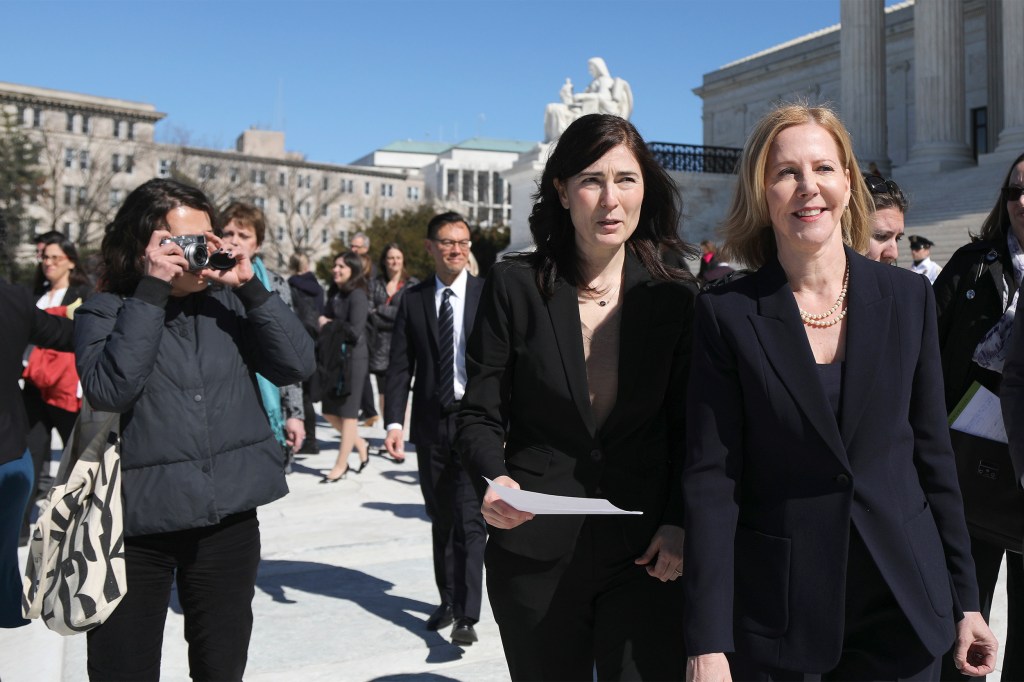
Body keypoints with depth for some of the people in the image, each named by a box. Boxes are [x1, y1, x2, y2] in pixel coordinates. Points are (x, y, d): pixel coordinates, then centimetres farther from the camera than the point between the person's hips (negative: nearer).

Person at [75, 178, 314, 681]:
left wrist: (250, 287, -10)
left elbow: (297, 365, -4)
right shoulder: (105, 312, -2)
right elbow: (109, 389, -20)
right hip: (136, 525, -2)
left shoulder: (228, 304, 5)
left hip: (230, 519, 3)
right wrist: (151, 292, -18)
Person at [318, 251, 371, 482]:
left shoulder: (357, 296, -13)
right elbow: (324, 321, 15)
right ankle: (360, 444, 31)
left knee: (347, 413, 2)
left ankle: (341, 466, 11)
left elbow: (355, 331, -20)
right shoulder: (334, 294, 11)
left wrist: (329, 325, -9)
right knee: (329, 412, 12)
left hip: (352, 359, -8)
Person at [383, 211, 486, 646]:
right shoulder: (412, 300, 6)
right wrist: (394, 422, -8)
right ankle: (448, 601, 29)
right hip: (430, 423, 3)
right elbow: (399, 366, 3)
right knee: (441, 521, 14)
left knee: (469, 520, -8)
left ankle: (467, 616, -3)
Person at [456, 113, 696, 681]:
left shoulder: (675, 297, 1)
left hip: (644, 555, 1)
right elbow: (480, 414, 0)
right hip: (535, 551, 0)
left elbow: (687, 430, 5)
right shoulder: (515, 285, -3)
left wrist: (678, 525, -7)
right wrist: (494, 477, -19)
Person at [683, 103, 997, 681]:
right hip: (773, 614, -2)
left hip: (902, 608, 2)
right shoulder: (727, 314, -7)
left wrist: (965, 602, 7)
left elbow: (933, 454, 6)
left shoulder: (909, 298, 1)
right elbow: (711, 480, -10)